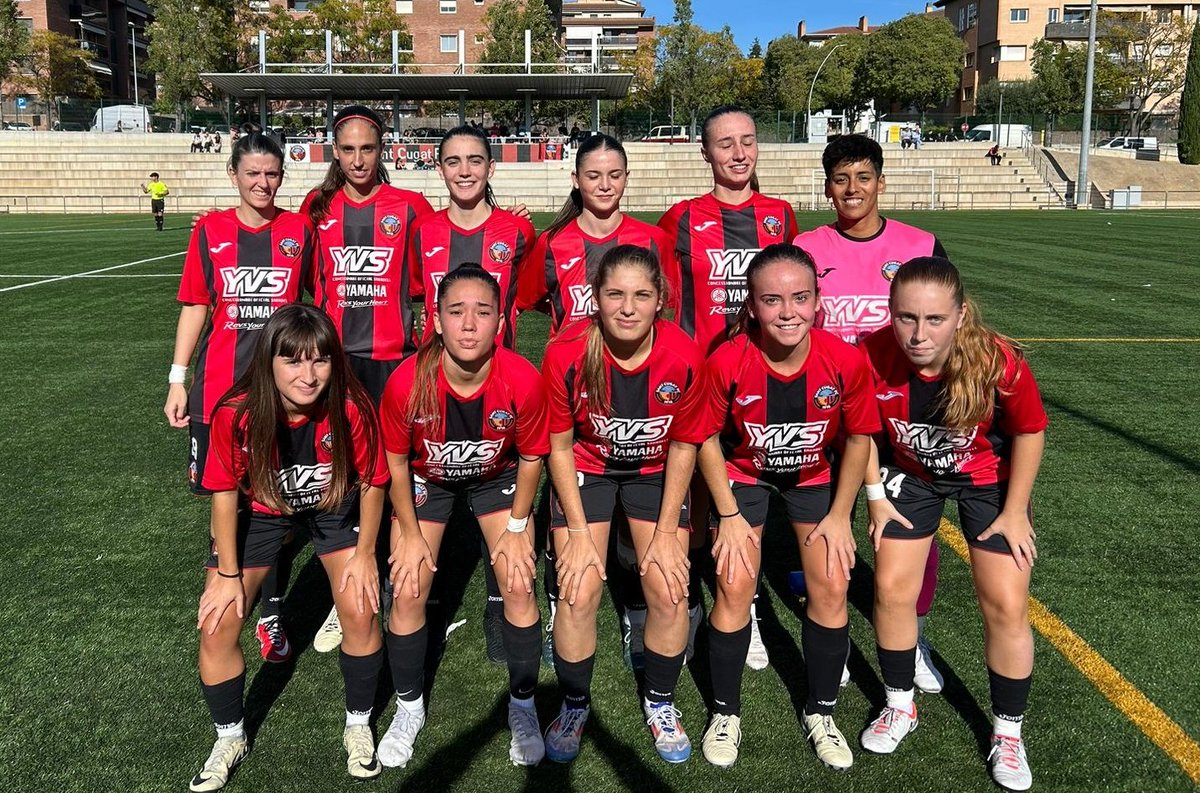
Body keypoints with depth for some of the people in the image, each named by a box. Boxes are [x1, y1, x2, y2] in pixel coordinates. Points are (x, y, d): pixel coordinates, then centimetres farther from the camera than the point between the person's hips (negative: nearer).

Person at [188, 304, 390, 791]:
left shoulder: (352, 409, -32)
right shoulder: (236, 414, -32)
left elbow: (372, 482, -15)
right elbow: (226, 493, -16)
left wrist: (364, 554, -8)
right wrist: (228, 573, -9)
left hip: (333, 506, 0)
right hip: (259, 510, 1)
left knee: (361, 612, -12)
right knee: (216, 627, -4)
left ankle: (359, 727, 16)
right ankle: (230, 739, 23)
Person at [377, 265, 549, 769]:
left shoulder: (523, 380, -32)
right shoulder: (407, 382, -32)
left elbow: (531, 458, -12)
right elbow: (396, 460, -14)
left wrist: (516, 528, -7)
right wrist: (411, 534, -7)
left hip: (497, 477, 0)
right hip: (426, 478, 0)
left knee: (519, 588, -5)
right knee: (408, 592, -3)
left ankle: (523, 707, 19)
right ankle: (409, 709, 23)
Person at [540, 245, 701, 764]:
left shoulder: (684, 355, -23)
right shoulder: (566, 353, -25)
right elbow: (559, 446, -11)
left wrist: (667, 532, -9)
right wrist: (578, 531, -12)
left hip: (655, 473, 1)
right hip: (585, 470, -1)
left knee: (671, 593, -9)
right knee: (579, 593, -11)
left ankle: (660, 702, 20)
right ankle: (574, 705, 18)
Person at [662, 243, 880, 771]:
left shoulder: (845, 360, -27)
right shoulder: (726, 362, -31)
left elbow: (859, 436, -9)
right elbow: (706, 439, -14)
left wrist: (840, 515, -6)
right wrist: (730, 516, -12)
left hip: (814, 475, 2)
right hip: (743, 473, -1)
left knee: (832, 587, -3)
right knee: (734, 587, -8)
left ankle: (821, 713, 21)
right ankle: (725, 713, 16)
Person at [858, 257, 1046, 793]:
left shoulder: (999, 362, -34)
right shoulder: (873, 356, -29)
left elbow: (1030, 433, -14)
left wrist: (1014, 511, -9)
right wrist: (876, 496, -5)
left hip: (989, 478, -1)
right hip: (911, 474, 2)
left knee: (1005, 605, -2)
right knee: (892, 590, 1)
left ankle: (1008, 733, 21)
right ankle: (900, 707, 26)